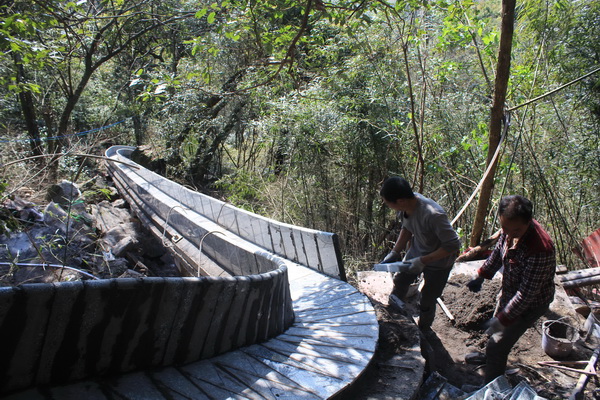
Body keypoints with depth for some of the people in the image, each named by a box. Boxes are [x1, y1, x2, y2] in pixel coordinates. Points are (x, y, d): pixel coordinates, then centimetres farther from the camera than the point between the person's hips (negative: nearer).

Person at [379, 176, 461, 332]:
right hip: (416, 252, 6)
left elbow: (453, 245, -31)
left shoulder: (433, 215, -40)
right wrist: (395, 252, -6)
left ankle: (423, 333, 35)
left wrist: (423, 261, -31)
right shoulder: (405, 207, -19)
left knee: (426, 302, 6)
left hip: (439, 260, -6)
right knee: (400, 282, 18)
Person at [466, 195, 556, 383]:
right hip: (509, 293, 8)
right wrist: (481, 276, 6)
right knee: (496, 327, 28)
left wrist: (503, 319, -26)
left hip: (530, 304, -7)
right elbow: (498, 252, 5)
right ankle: (490, 357, 57)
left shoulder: (540, 249, -40)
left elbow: (526, 294, -32)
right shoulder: (510, 228, -17)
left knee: (497, 345, -3)